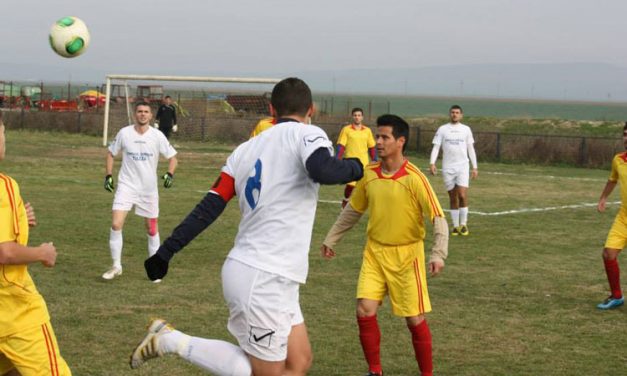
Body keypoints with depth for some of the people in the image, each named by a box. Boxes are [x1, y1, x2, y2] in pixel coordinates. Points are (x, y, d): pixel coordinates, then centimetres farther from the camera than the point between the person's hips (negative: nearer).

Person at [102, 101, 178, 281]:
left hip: (149, 189, 1)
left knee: (152, 229, 8)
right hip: (126, 186, -1)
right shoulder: (124, 133, -4)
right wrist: (108, 175, 1)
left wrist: (170, 174, -16)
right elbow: (111, 153, 10)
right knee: (116, 224, -15)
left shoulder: (157, 136, -5)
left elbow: (172, 157, 2)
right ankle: (116, 266, 0)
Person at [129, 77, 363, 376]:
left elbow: (207, 208, 8)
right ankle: (170, 341, 2)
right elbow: (322, 170, -29)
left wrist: (166, 251, 10)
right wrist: (353, 167, -8)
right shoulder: (307, 135, -7)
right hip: (263, 278, -8)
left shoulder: (246, 149, 12)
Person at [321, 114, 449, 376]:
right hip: (375, 252, 4)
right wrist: (331, 239, 17)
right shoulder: (368, 173, -1)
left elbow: (438, 218, -18)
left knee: (414, 319, 0)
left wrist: (438, 254, -30)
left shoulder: (414, 178, -17)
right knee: (365, 311, -5)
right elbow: (353, 210, 14)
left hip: (406, 255, -4)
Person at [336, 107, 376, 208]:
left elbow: (371, 148, 13)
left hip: (364, 163, 3)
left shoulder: (367, 131, 8)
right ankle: (345, 201, 18)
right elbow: (341, 146, -4)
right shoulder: (346, 130, -1)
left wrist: (375, 161, 10)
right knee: (351, 184, -8)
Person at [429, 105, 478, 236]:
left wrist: (475, 167, 6)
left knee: (462, 195, -13)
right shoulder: (442, 129, 4)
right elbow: (436, 147, 1)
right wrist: (432, 163, -13)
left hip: (463, 166, 0)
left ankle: (463, 224, 1)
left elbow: (471, 149, 10)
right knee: (453, 198, 5)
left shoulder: (466, 129, 7)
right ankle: (455, 226, 14)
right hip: (447, 167, 1)